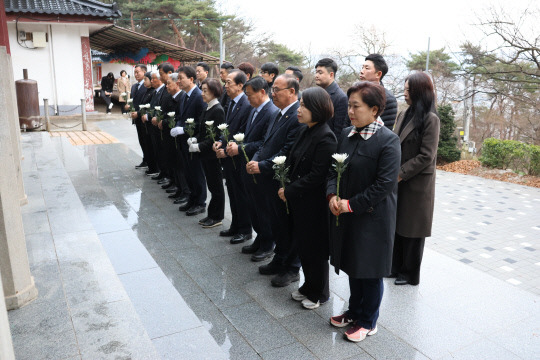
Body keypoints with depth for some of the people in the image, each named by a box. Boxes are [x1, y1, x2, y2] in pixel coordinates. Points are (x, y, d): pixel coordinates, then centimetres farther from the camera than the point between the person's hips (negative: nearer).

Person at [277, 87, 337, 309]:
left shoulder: (325, 138, -20)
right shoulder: (304, 132, 6)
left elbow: (316, 176, -22)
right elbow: (292, 162, 10)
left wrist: (289, 191, -16)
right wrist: (285, 187, -2)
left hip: (314, 204, -8)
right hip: (298, 200, 8)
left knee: (315, 249, 8)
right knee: (302, 245, 19)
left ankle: (319, 293, 28)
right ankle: (309, 287, 38)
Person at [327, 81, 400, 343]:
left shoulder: (388, 140, -17)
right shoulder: (346, 134, 3)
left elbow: (384, 185, -20)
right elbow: (334, 168, 8)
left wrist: (351, 204, -19)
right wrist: (332, 195, -10)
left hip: (372, 217, -6)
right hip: (345, 214, 6)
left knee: (370, 270, 10)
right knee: (352, 265, 20)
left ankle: (368, 322, 31)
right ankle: (354, 312, 41)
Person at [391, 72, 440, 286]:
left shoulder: (430, 119, -13)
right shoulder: (403, 115, 8)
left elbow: (426, 156, -16)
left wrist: (400, 174, -16)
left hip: (417, 184, -6)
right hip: (399, 182, 6)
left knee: (412, 230, 6)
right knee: (397, 225, 14)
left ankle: (410, 274, 23)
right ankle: (396, 267, 30)